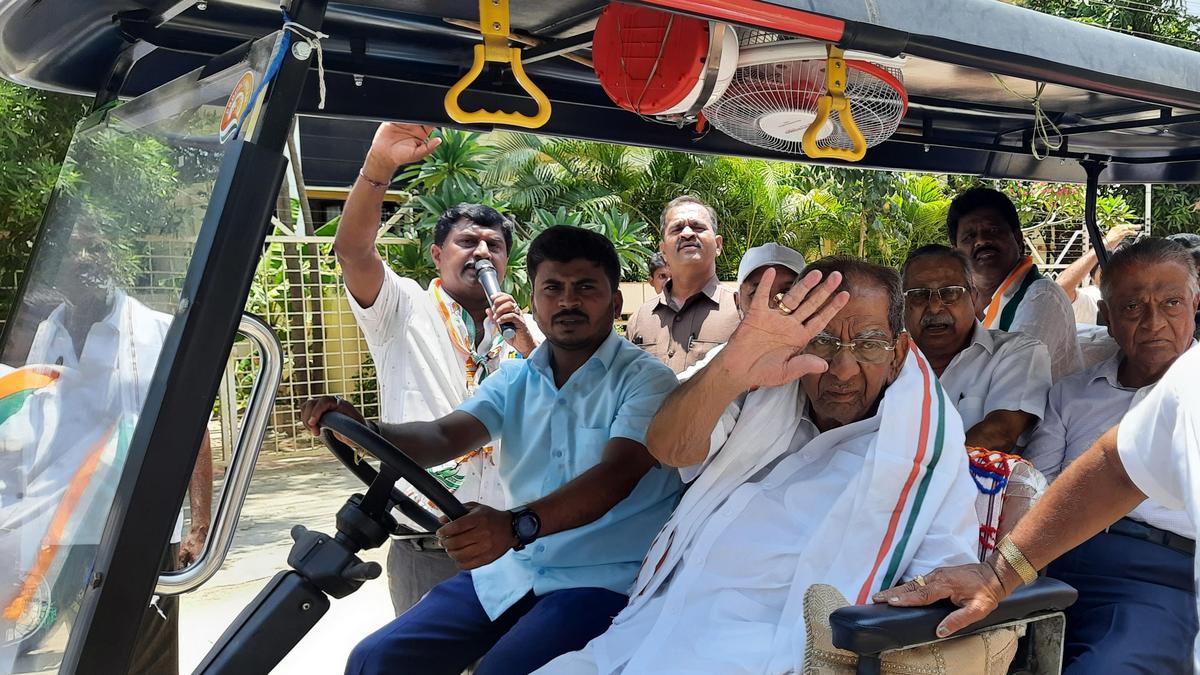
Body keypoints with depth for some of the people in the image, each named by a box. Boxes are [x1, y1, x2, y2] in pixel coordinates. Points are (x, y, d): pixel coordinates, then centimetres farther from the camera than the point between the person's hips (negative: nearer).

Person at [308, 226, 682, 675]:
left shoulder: (646, 381, -8)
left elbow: (615, 475, -23)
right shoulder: (516, 380, 11)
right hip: (510, 567, 6)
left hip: (599, 580, -5)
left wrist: (517, 525, -40)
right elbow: (443, 438, -2)